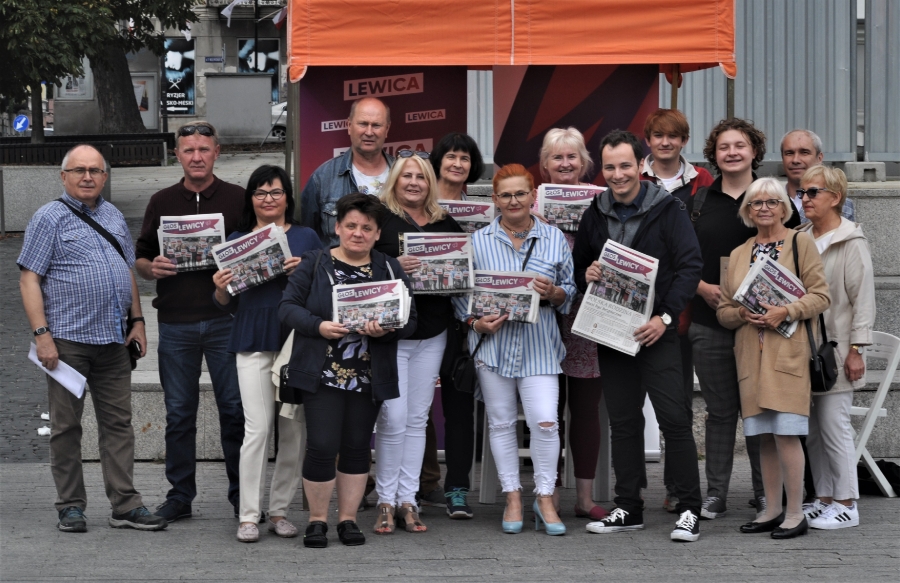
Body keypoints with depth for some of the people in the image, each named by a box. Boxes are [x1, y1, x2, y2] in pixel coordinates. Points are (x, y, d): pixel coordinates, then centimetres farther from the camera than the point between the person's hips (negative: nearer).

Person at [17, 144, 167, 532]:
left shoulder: (113, 217, 16)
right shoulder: (49, 219, -2)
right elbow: (29, 279, -7)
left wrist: (137, 320, 14)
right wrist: (42, 334, -14)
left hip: (114, 340, 5)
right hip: (68, 340, -5)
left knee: (118, 423, 5)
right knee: (66, 426, 2)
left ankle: (126, 506, 8)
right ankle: (71, 507, 9)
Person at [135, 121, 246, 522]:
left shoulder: (238, 199, 5)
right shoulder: (161, 202, 11)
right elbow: (140, 259, 14)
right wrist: (151, 268, -9)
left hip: (225, 319, -2)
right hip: (176, 321, 2)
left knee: (234, 408, 0)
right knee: (179, 412, 6)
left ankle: (241, 494, 10)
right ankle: (179, 496, 13)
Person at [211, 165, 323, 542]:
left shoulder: (306, 238, 9)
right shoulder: (237, 241, 12)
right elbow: (228, 303, 15)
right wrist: (220, 288, -6)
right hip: (253, 344, 0)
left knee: (294, 430, 2)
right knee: (258, 429, -7)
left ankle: (279, 510, 13)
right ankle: (248, 516, -2)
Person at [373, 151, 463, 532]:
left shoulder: (445, 224, 13)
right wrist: (394, 267, -24)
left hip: (432, 334, 5)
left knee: (417, 419, 8)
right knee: (393, 418, -8)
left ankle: (407, 499, 14)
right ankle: (386, 500, 5)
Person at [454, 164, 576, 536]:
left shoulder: (555, 239, 6)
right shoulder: (478, 241, 4)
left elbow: (571, 292, 10)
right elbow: (459, 292, 6)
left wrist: (553, 293, -11)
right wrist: (476, 322, -10)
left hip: (539, 345, -1)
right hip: (493, 343, 1)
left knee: (545, 422, -10)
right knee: (501, 422, 7)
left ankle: (545, 499, 5)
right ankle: (513, 498, 18)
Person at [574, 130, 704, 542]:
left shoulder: (667, 209, -4)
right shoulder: (596, 214, 12)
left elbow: (690, 265, -9)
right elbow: (578, 264, 22)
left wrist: (665, 316, -18)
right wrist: (586, 276, -3)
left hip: (655, 331, -5)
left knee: (673, 417, -8)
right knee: (622, 420, 9)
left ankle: (689, 510, -2)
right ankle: (628, 508, 16)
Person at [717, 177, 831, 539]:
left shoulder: (800, 243, 3)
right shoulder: (738, 255, 17)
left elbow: (820, 295, -3)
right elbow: (723, 310, 16)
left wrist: (786, 311, -17)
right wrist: (743, 314, -5)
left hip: (788, 350, -5)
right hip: (751, 355, 5)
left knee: (786, 432, -10)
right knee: (765, 436, 7)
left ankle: (795, 514, -4)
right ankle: (772, 510, 14)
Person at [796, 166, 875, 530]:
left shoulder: (851, 242, -6)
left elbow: (863, 297, -9)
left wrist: (856, 349, -13)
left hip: (836, 348, -7)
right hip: (803, 347, 7)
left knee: (834, 425, -6)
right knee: (812, 429, 9)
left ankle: (846, 504, 1)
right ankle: (824, 499, 18)